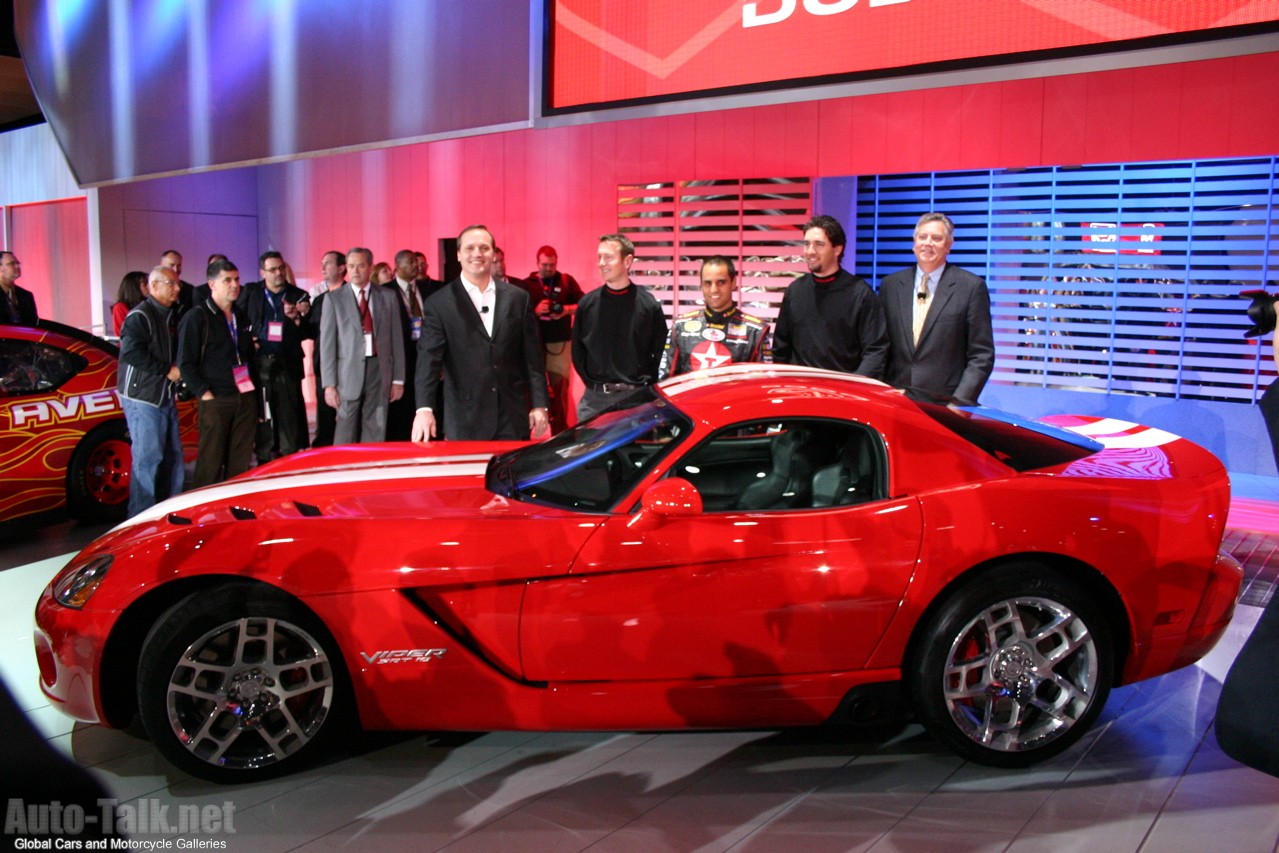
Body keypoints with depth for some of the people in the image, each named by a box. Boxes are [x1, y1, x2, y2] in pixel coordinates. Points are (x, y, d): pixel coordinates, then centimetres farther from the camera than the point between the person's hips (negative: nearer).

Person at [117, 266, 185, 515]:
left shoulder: (171, 316, 16)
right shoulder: (140, 316, -12)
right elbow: (131, 353, -22)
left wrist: (178, 370, 4)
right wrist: (167, 371, -18)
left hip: (166, 396, 9)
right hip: (143, 397, -9)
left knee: (172, 455, 12)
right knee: (147, 457, -7)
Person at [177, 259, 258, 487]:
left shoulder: (241, 316, 15)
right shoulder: (196, 317, -4)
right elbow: (185, 363, -7)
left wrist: (253, 389, 12)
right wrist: (204, 393, -12)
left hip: (245, 398, 6)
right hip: (216, 400, -5)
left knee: (240, 462, 6)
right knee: (210, 462, -2)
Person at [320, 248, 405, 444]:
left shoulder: (388, 297, 9)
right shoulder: (334, 298, 4)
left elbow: (396, 339, 9)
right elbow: (327, 342, 1)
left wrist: (398, 378, 5)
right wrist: (329, 383, -6)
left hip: (380, 370, 2)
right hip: (349, 371, -1)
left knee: (376, 434, 4)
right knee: (346, 434, -1)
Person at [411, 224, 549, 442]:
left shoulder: (518, 298, 7)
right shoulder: (439, 304, -1)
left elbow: (532, 357, 8)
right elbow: (429, 359, -9)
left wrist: (539, 404, 3)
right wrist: (424, 408, -22)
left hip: (513, 417, 2)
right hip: (465, 420, -2)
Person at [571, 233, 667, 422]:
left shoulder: (648, 304, -2)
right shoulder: (587, 303, 4)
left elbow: (660, 351, 3)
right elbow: (577, 349, 12)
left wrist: (645, 387, -1)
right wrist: (591, 381, 5)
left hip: (636, 398, -2)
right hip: (594, 398, 2)